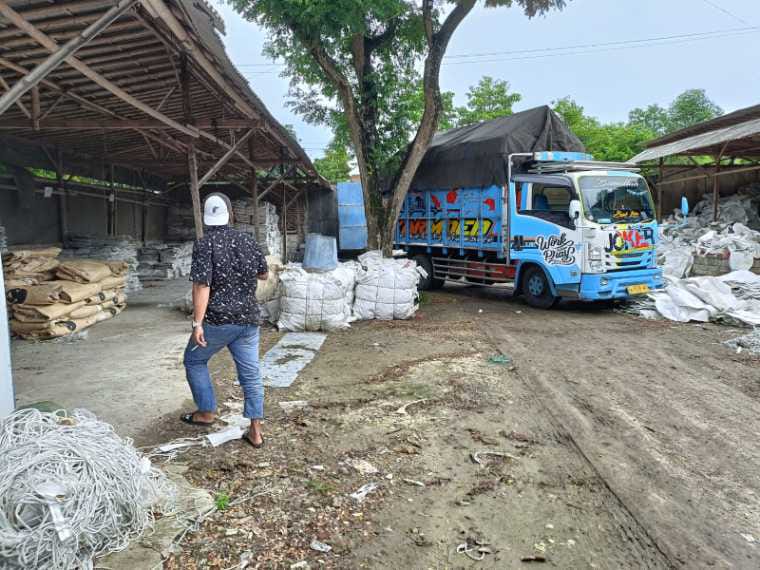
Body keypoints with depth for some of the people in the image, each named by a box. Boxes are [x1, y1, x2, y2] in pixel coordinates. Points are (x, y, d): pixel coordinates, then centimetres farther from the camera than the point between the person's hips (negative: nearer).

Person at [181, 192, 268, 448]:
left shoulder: (204, 244, -11)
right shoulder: (247, 240, 4)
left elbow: (202, 285, -18)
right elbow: (263, 274, 15)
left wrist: (197, 323, -18)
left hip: (218, 320, -4)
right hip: (248, 319, 4)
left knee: (194, 360, 20)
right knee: (251, 373, 8)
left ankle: (206, 412, 25)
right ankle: (255, 431, 11)